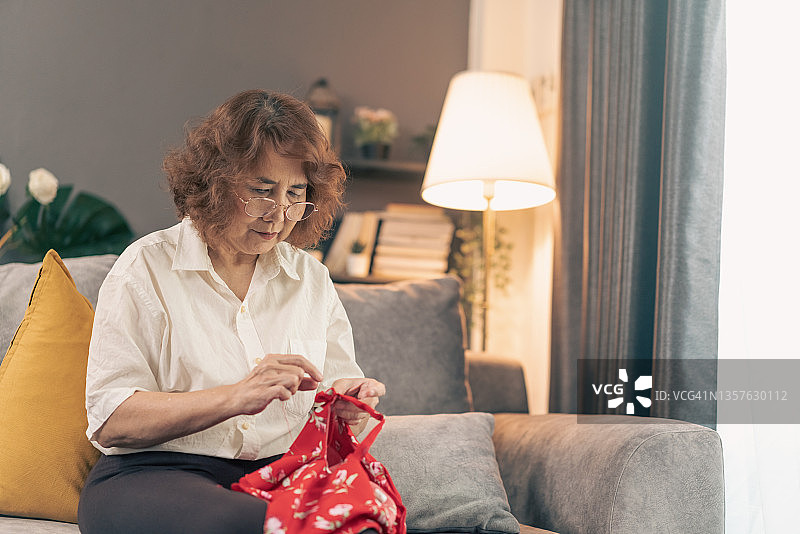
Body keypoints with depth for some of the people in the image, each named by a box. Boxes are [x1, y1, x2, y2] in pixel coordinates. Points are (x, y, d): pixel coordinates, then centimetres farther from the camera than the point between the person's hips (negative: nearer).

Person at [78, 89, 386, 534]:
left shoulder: (312, 277, 14)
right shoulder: (147, 268, 0)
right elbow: (110, 421, -8)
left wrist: (350, 401, -11)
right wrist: (237, 397, -21)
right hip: (156, 473, -3)